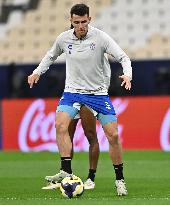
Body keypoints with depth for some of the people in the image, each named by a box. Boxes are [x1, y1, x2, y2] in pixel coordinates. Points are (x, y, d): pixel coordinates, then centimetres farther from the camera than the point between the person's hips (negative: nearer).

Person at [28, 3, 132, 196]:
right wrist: (38, 72, 9)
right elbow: (51, 56, 19)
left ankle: (120, 179, 8)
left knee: (113, 135, -7)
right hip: (72, 90, 2)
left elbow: (123, 57, -11)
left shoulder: (100, 37, -12)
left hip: (98, 92, -2)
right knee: (60, 124, -25)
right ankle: (66, 171, -27)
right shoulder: (64, 38, -3)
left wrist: (127, 75, -29)